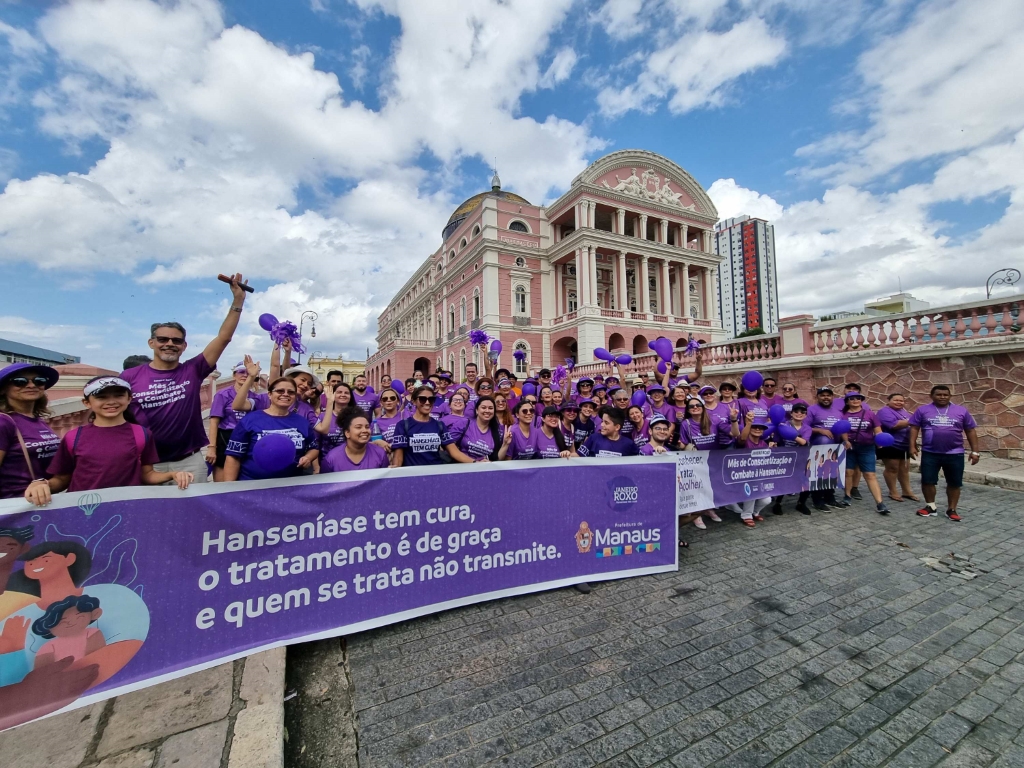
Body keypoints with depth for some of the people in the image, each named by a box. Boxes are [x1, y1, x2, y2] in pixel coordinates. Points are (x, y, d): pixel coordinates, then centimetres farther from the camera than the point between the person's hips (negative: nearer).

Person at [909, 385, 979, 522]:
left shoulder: (961, 411, 4)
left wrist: (975, 451, 5)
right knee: (927, 481, 2)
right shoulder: (923, 410, 0)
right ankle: (930, 507, 17)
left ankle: (951, 510, 21)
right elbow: (914, 428, 0)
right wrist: (912, 446, -8)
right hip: (929, 453, -1)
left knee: (954, 483, 9)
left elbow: (971, 431, 8)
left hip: (955, 454, 1)